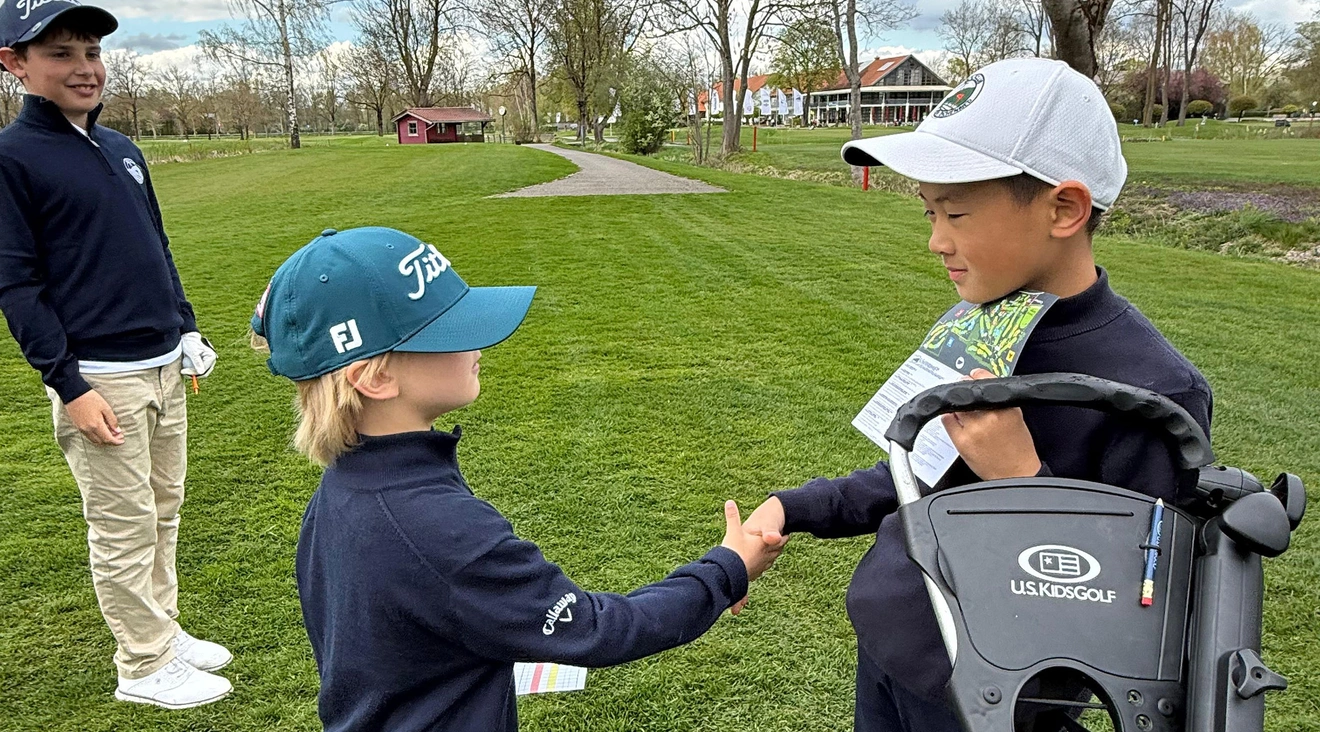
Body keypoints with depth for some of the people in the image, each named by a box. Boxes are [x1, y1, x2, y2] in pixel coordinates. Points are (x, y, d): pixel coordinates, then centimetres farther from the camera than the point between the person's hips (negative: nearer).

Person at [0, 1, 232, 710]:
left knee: (163, 511, 15)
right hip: (99, 378, -7)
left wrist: (187, 333, 15)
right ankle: (144, 666, 14)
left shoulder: (121, 148, 13)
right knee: (124, 527, 2)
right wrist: (68, 386, -15)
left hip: (164, 367, 7)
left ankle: (164, 632, 29)